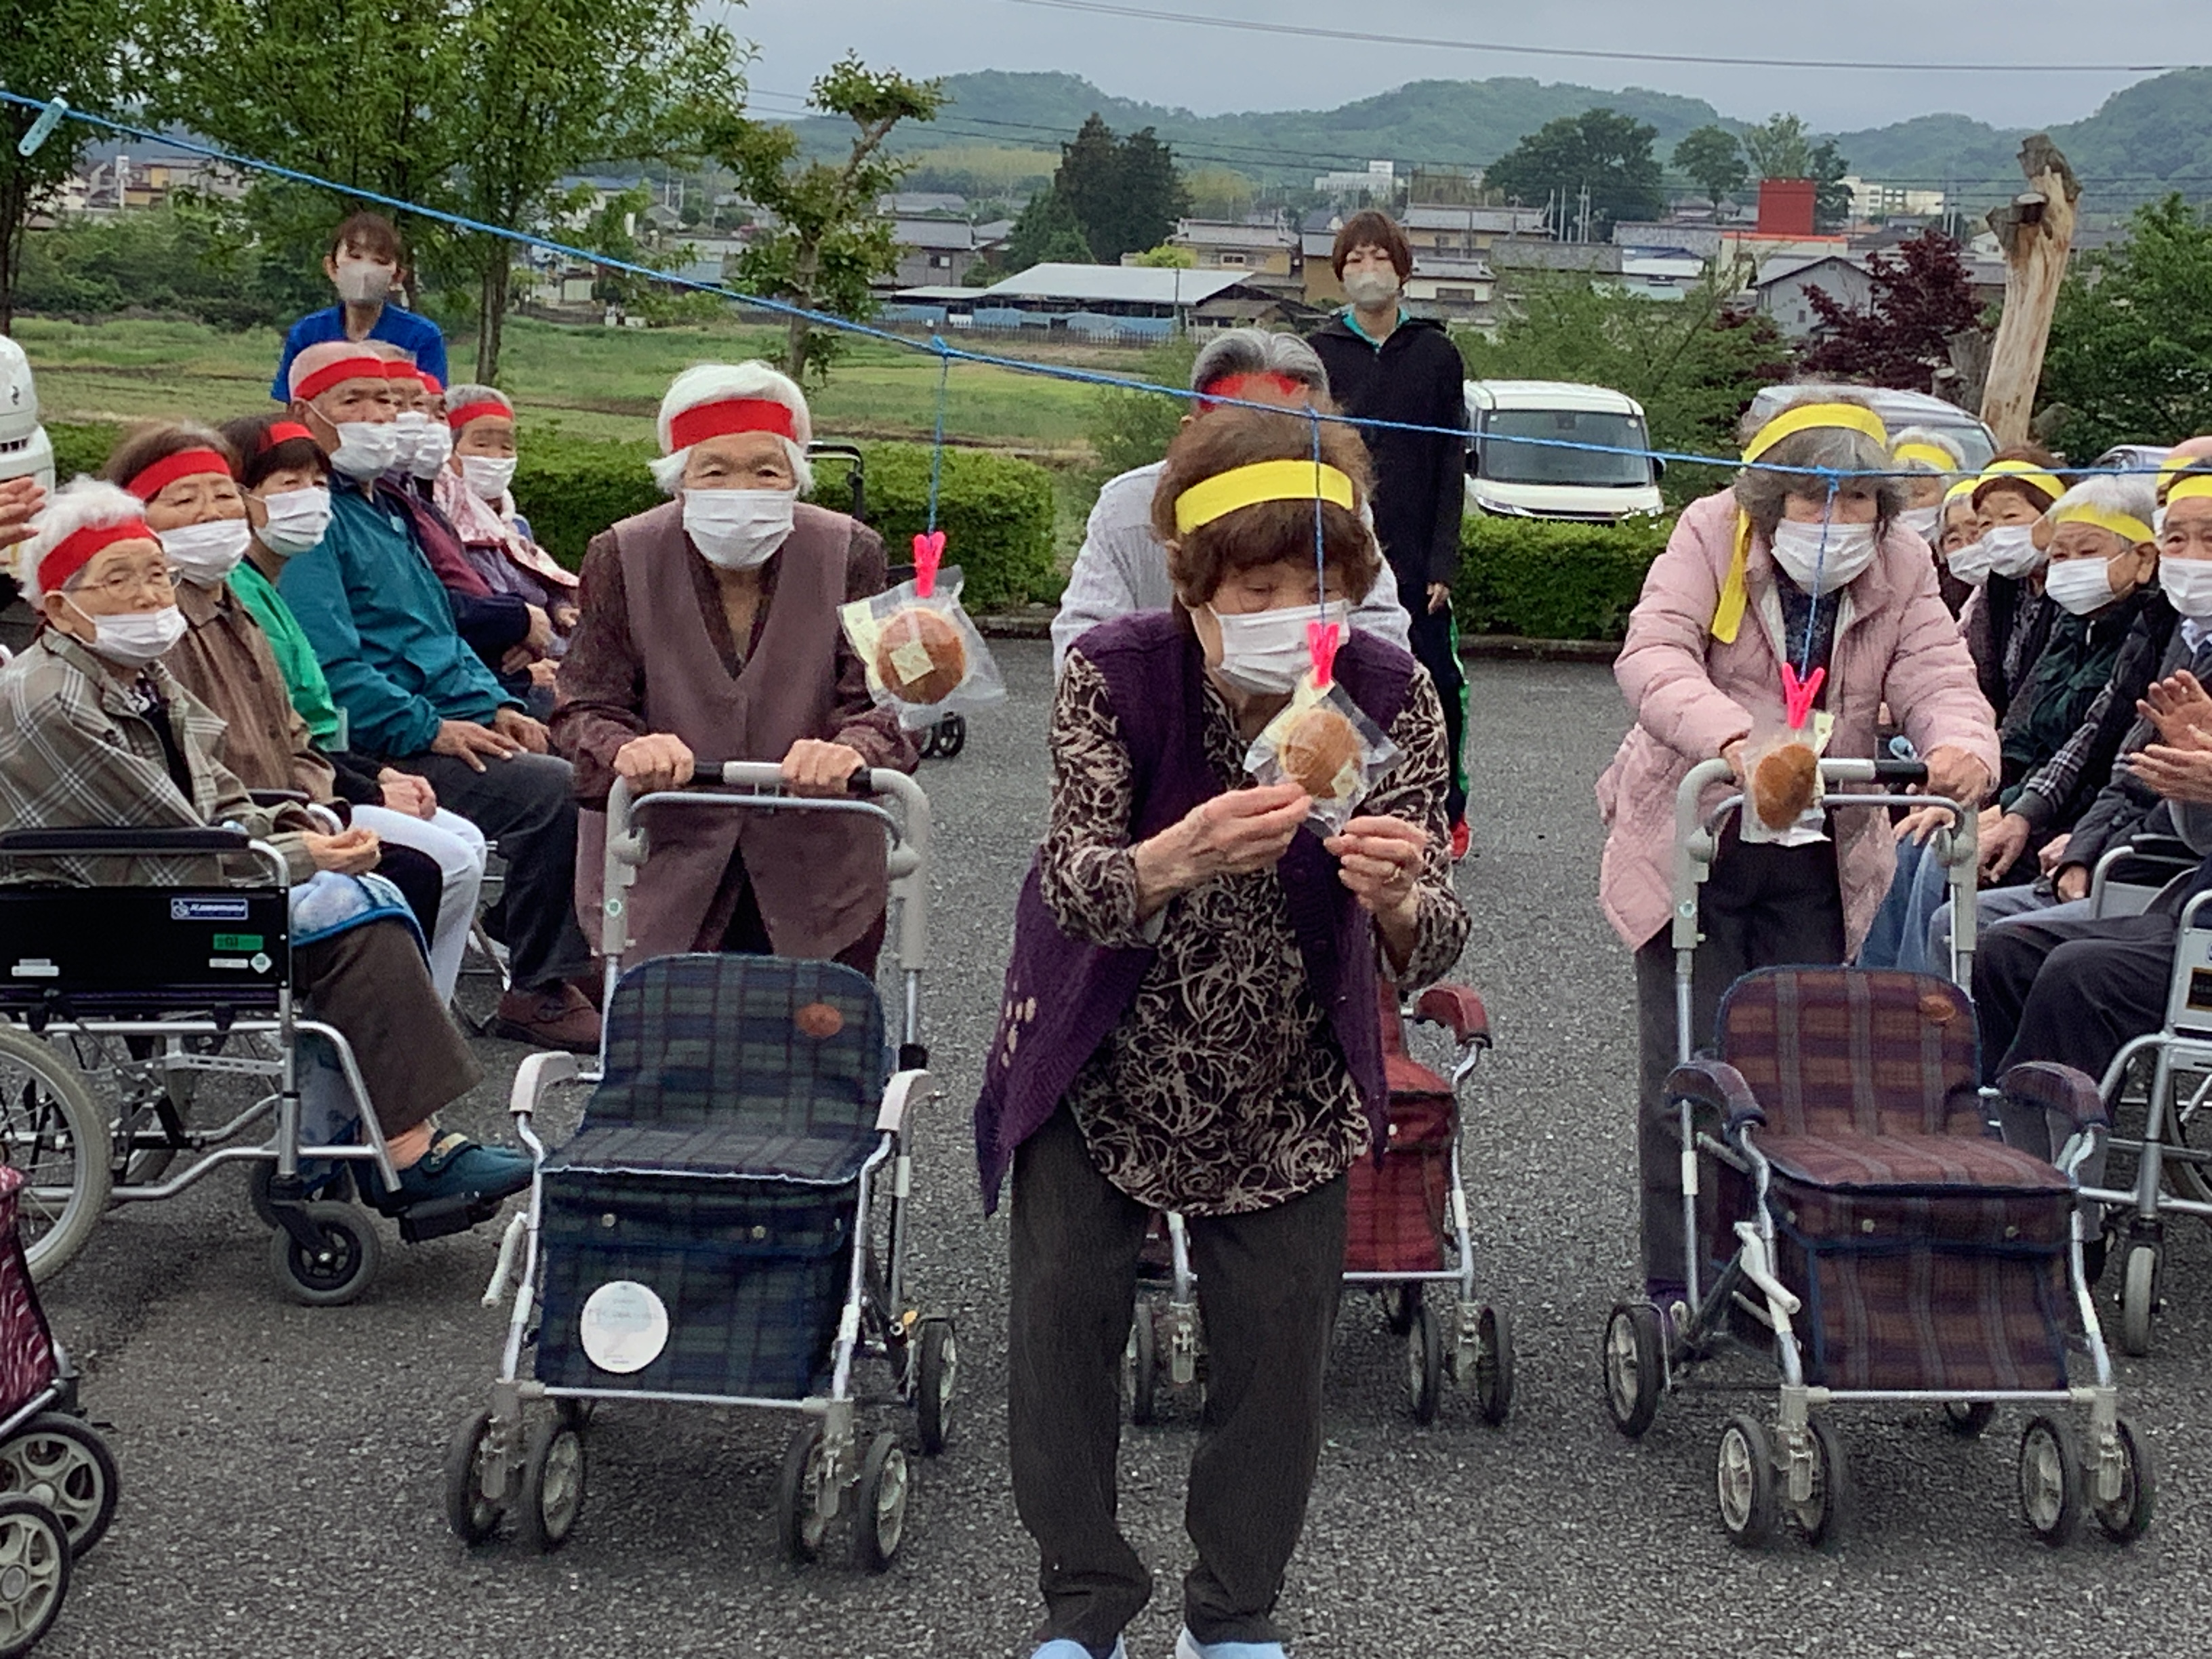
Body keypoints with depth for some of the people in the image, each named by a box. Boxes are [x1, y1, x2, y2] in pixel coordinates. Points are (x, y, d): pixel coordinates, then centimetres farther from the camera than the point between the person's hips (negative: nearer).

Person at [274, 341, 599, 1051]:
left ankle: (576, 959, 1)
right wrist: (430, 729, -21)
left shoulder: (388, 512, 23)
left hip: (449, 723, 9)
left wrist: (495, 705, 9)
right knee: (550, 789, -26)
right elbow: (330, 665, -17)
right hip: (372, 750, -9)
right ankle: (538, 992, -15)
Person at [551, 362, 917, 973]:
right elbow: (585, 710, -5)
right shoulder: (622, 557, -3)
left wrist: (851, 750, -33)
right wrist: (626, 750, -29)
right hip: (660, 873, 0)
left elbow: (883, 703, -9)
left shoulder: (850, 554, -4)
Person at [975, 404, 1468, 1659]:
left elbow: (1428, 953, -23)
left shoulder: (1392, 696, -19)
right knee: (1063, 1316, -1)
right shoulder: (1118, 673, -22)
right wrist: (1178, 859, -54)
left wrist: (1396, 899, -48)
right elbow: (1073, 890, -31)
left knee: (1278, 1344, 3)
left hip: (1284, 1086, 1)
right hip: (1102, 1067, -1)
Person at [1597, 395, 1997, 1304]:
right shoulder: (1712, 536, -11)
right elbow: (1652, 655, -25)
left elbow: (1937, 676, -9)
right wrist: (1728, 735, -45)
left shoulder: (1903, 567, 1)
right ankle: (1679, 1287, 8)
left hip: (1816, 860, 4)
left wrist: (1962, 745, -34)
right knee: (1690, 1067, -3)